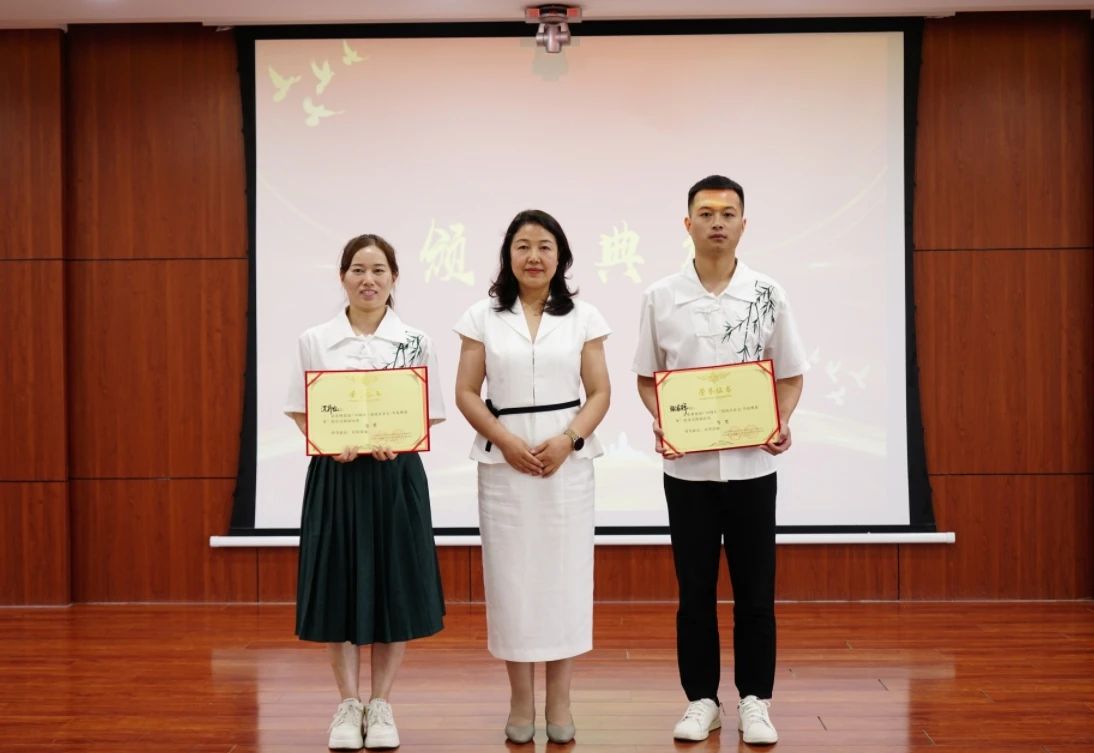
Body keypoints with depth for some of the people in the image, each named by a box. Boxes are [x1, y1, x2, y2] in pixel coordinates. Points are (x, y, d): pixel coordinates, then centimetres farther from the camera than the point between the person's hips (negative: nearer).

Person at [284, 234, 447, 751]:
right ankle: (348, 705, 18)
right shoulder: (314, 341, 2)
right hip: (336, 476, 0)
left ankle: (381, 706, 19)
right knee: (339, 588, 3)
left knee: (394, 588, 4)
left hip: (397, 476, 0)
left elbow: (429, 417, 4)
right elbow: (302, 415, 4)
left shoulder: (417, 342, 2)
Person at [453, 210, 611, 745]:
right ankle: (520, 700, 13)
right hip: (503, 462, 0)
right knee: (510, 574, 2)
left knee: (563, 573, 2)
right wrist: (505, 440, -12)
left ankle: (559, 701, 13)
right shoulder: (482, 317, 4)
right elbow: (466, 393, 1)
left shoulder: (583, 318, 5)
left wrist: (568, 440, -13)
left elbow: (600, 393, 3)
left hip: (567, 460, 0)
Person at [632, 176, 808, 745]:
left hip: (751, 464, 0)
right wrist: (659, 423, -11)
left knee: (754, 592, 6)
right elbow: (647, 377, 7)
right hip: (686, 466, 0)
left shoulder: (767, 295, 0)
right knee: (695, 592, 8)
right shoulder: (661, 297, 0)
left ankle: (754, 701, 19)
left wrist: (782, 423, -12)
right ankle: (701, 700, 21)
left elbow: (790, 375, 5)